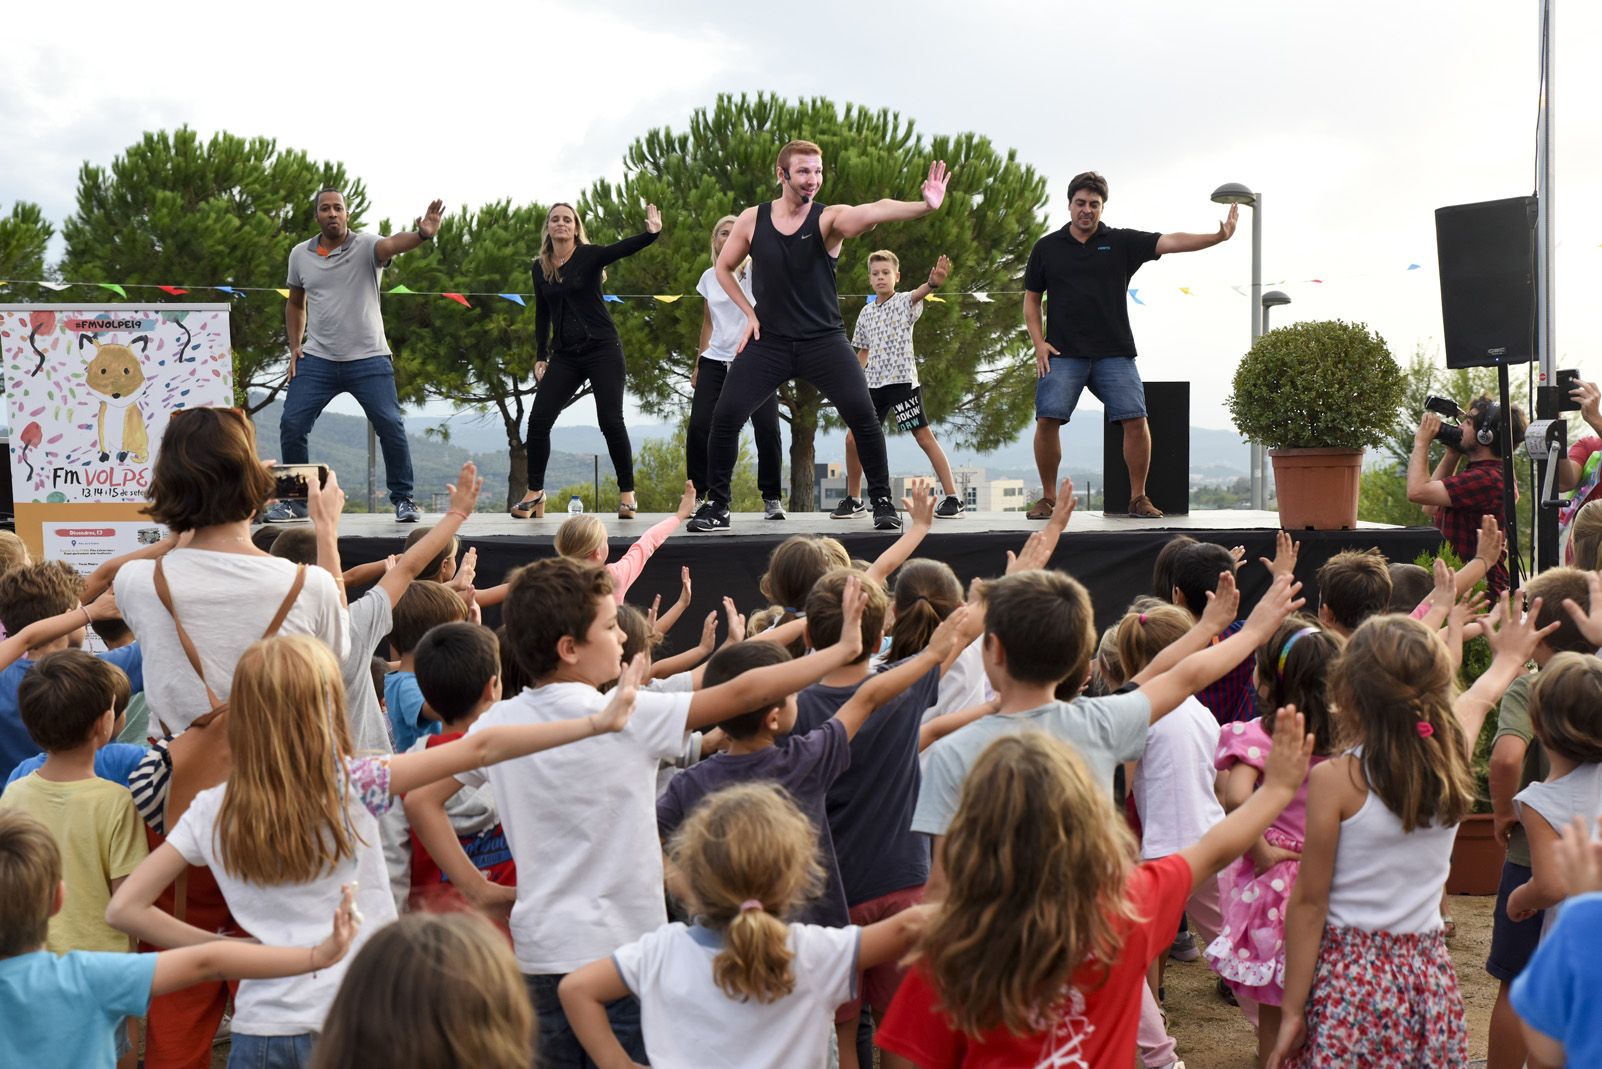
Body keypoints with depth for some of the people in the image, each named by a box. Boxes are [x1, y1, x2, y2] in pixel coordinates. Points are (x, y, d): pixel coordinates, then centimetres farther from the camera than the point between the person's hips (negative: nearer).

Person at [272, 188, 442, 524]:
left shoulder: (365, 246, -6)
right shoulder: (300, 254, 7)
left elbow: (392, 244, -29)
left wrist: (422, 234, -51)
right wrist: (294, 345, 10)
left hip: (368, 359, -3)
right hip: (317, 360, 3)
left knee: (390, 426, -10)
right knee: (291, 425, -3)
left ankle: (403, 499, 7)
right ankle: (295, 501, 13)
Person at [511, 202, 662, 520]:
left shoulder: (590, 255, -5)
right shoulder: (540, 267, 8)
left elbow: (623, 248, -23)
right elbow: (542, 314, 15)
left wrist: (651, 233, -42)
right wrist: (541, 356, 10)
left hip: (601, 349, -4)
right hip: (565, 354, 4)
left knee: (610, 420, -7)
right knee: (538, 419, -4)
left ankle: (627, 493, 4)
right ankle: (535, 492, 9)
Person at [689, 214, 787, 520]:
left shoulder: (754, 269, 1)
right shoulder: (710, 277, 12)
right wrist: (698, 364, 19)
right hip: (715, 361, 3)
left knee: (767, 429, -12)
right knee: (698, 428, -8)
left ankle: (771, 498, 1)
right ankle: (697, 495, 6)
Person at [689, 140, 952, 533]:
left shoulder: (829, 218, -9)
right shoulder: (752, 220, -1)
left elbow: (873, 211, -30)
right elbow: (724, 268, 15)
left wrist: (924, 206, -49)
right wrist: (749, 313, 4)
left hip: (824, 340, -1)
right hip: (768, 341, 2)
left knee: (862, 414, -16)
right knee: (725, 415, -8)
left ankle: (882, 500, 3)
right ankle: (716, 504, 10)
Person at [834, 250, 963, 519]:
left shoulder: (904, 302, -4)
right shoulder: (866, 313, 13)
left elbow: (917, 294, -28)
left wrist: (933, 283, -51)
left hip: (903, 379, -6)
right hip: (873, 385, 6)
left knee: (924, 437, -8)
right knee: (853, 438, 2)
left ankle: (953, 498, -5)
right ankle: (853, 500, 16)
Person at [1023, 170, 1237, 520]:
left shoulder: (1122, 242, 8)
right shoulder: (1046, 248, 9)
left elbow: (1170, 242, -2)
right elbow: (1031, 299, 13)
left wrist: (1218, 237, -14)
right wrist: (1038, 343, 1)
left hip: (1114, 353, 0)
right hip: (1062, 354, 0)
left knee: (1135, 420, -9)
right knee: (1047, 420, -12)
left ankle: (1138, 498, 6)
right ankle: (1047, 498, 3)